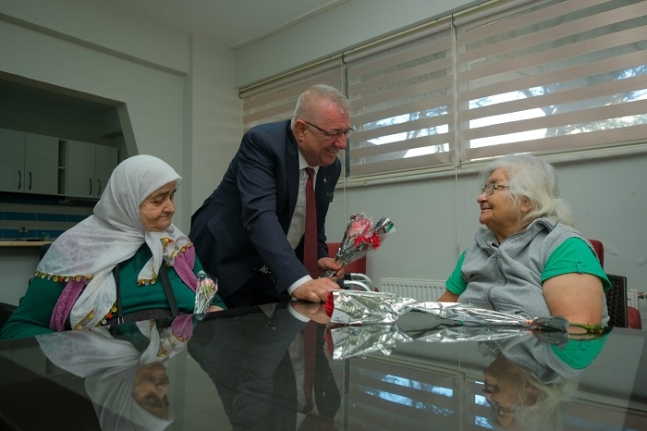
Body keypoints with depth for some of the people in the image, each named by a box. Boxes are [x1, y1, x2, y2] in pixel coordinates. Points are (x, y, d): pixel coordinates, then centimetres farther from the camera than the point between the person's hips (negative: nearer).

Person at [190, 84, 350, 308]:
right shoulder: (262, 142, -22)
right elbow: (260, 214, -36)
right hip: (225, 265, -5)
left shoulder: (331, 166, -2)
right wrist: (298, 281, -47)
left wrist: (319, 257, -8)